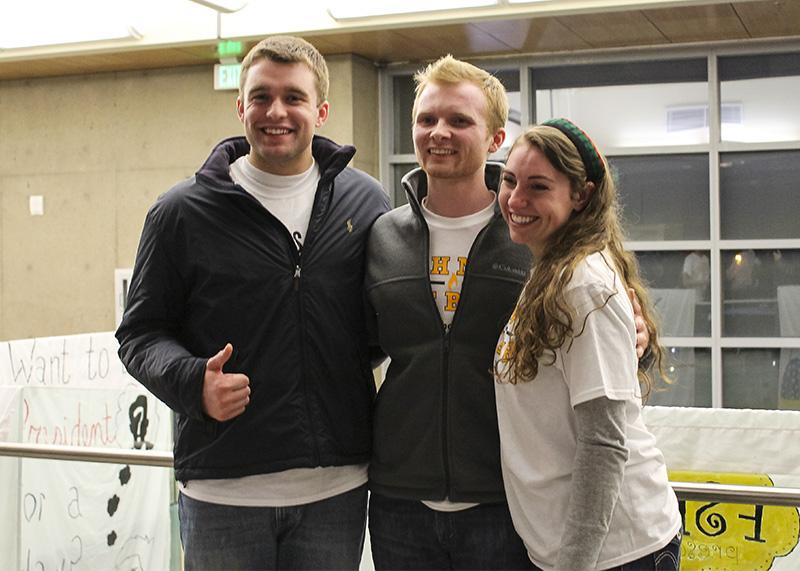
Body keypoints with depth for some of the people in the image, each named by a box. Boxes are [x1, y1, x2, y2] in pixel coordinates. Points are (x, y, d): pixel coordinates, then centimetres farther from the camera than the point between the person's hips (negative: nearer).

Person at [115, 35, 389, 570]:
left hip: (337, 488, 2)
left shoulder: (366, 202, 3)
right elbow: (141, 331, 2)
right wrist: (192, 380, -18)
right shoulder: (184, 211, -2)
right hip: (223, 491, -1)